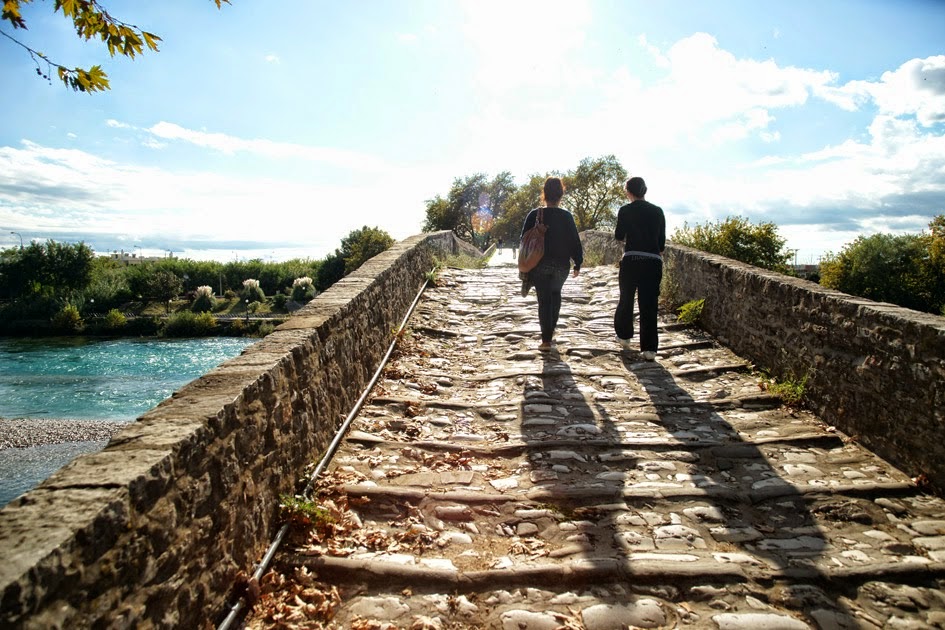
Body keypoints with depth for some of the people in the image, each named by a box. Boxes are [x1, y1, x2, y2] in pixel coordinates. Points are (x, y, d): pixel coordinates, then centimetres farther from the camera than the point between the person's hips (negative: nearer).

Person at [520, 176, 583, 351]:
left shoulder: (534, 215, -4)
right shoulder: (566, 216, -4)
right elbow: (575, 241, -3)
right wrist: (578, 263, 6)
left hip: (539, 265, -1)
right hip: (561, 265, 1)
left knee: (544, 300, 4)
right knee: (555, 293, 26)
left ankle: (546, 339, 1)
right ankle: (551, 329, 22)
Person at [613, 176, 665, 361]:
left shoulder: (625, 211, -2)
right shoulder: (657, 211, 7)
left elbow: (619, 236, 2)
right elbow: (662, 240, 10)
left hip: (631, 261, -2)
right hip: (653, 262, 2)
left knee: (626, 300, 18)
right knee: (649, 305, 2)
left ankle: (624, 336, 32)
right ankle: (649, 348, -1)